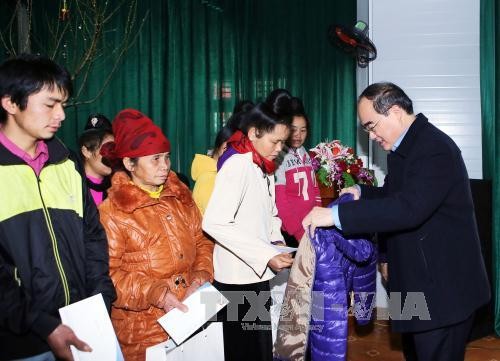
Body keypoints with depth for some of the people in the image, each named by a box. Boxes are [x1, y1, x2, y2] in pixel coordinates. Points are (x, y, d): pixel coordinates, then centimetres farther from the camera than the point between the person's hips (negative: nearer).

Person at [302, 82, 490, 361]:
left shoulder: (434, 147, -21)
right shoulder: (407, 146, 10)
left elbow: (408, 207, -34)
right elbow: (396, 194, 22)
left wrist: (336, 214, -34)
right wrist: (362, 193, 1)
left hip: (444, 285, -10)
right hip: (422, 280, 10)